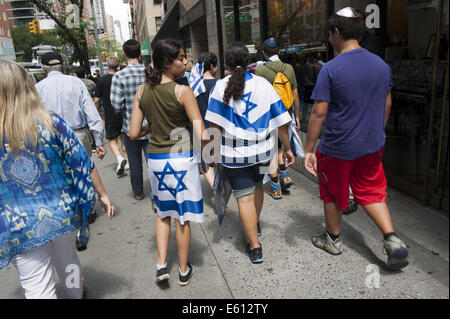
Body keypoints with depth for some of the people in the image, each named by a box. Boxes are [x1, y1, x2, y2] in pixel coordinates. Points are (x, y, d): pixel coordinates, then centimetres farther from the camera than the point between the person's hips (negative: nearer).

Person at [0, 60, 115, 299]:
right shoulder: (52, 122, -11)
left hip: (21, 228, -2)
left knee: (37, 286, 11)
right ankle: (76, 293, 51)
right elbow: (83, 164, -7)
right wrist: (102, 194, 4)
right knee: (68, 261, 28)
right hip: (63, 214, 3)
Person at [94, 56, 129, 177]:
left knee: (113, 140, 5)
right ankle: (126, 161, 21)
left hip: (110, 116, -3)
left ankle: (120, 159, -17)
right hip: (124, 114, 3)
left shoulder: (102, 80, -7)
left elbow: (96, 100, -5)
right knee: (124, 138, 15)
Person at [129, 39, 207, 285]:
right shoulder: (183, 92, -14)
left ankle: (161, 264, 22)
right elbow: (201, 134, -16)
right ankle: (184, 270, 27)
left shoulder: (142, 92, 0)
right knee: (182, 217, 11)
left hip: (155, 160, 4)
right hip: (182, 159, -4)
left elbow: (133, 134, -1)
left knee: (164, 212, 25)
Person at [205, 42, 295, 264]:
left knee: (245, 196, 5)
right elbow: (281, 121, -3)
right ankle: (255, 225, 50)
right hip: (263, 150, 4)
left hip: (234, 153, -3)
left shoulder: (221, 87, -7)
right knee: (257, 186, 25)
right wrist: (287, 149, 5)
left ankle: (255, 247, 10)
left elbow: (214, 124, -11)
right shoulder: (263, 85, -2)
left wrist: (215, 150, -1)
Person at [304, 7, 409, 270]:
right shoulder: (382, 65, 2)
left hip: (337, 148, -5)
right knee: (372, 193, 20)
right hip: (372, 145, 5)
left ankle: (334, 240, 33)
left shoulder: (331, 69, -16)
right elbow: (387, 105, 10)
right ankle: (393, 240, 7)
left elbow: (319, 113, -18)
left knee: (333, 195, 15)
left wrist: (309, 150, -12)